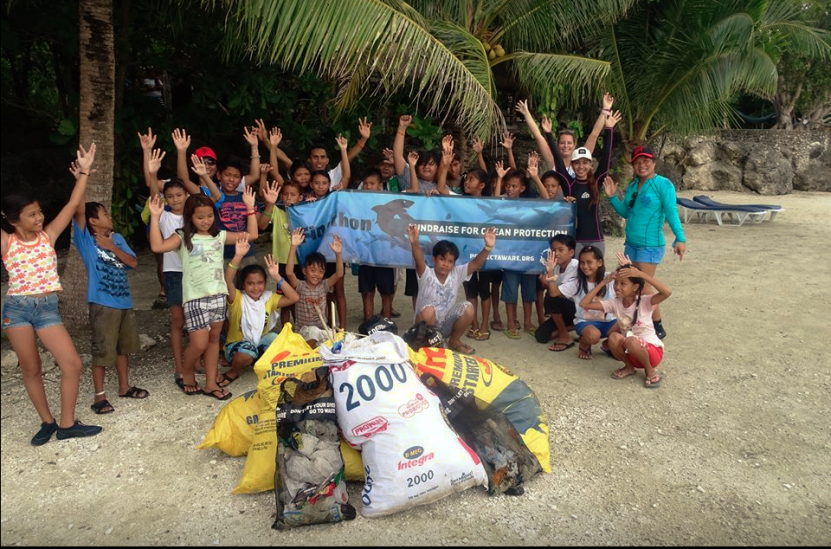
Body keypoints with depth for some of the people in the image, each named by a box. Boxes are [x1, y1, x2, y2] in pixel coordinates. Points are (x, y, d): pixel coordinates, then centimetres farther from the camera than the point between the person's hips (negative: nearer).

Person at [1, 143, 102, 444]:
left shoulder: (48, 236, 3)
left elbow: (73, 204, 1)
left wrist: (84, 172, -2)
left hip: (47, 309, 1)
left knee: (72, 364, -6)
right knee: (31, 370, 8)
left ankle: (67, 424, 9)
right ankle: (47, 422, 25)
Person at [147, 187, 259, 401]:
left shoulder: (220, 236, 9)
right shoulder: (182, 238, -2)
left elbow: (251, 235, 10)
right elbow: (157, 246, -19)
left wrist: (250, 208, 5)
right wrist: (155, 217, -20)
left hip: (218, 294, 5)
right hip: (195, 297, -4)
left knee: (214, 338, 11)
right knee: (199, 343, -8)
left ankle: (211, 383, 21)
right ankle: (188, 373, 21)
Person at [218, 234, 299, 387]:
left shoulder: (269, 298, -2)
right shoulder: (237, 298, -12)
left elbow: (293, 298, -13)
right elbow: (228, 280, -32)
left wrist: (277, 277, -21)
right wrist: (238, 256, -45)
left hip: (261, 342, 3)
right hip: (238, 344, -3)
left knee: (274, 339, -29)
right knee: (246, 353, -37)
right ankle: (233, 373, -2)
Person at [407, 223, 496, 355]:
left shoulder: (457, 274, -5)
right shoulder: (426, 274, -16)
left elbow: (475, 264, -18)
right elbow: (419, 261, -37)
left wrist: (488, 247, -37)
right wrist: (414, 242, -58)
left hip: (446, 326, 4)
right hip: (426, 324, -4)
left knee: (468, 308, -20)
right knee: (428, 310, -36)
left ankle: (454, 341, 3)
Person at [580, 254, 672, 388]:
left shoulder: (644, 302, -17)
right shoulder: (615, 303, -5)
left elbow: (667, 292, -36)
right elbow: (584, 304, -11)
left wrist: (641, 274, -37)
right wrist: (604, 282, -13)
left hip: (653, 351, -4)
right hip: (631, 352, 4)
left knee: (631, 341, -35)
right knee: (614, 337, -26)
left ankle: (650, 370, -5)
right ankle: (629, 367, 2)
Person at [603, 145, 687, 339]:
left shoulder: (663, 184, -10)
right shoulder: (632, 186, 10)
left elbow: (671, 213, -14)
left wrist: (680, 238, -23)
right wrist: (613, 197, 5)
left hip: (651, 245, -7)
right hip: (631, 243, 7)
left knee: (644, 288, -6)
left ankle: (658, 328, 9)